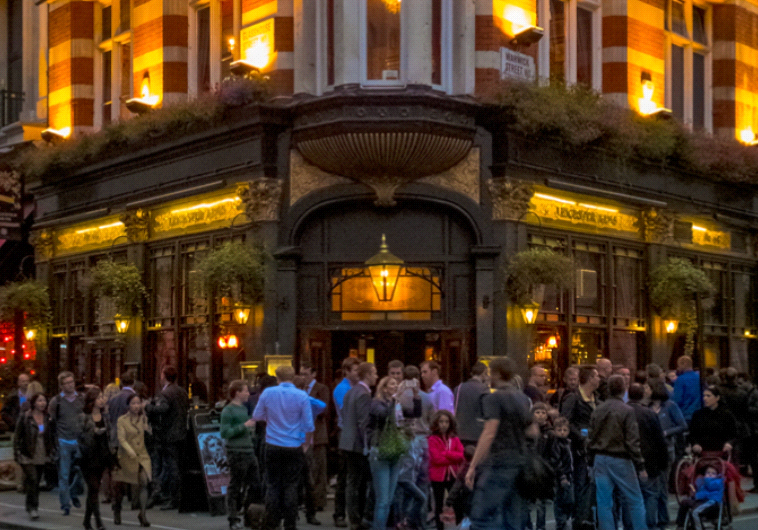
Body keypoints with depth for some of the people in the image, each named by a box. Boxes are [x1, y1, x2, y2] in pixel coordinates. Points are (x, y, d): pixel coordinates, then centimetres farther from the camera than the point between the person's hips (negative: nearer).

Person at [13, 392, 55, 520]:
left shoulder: (48, 418, 6)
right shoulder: (24, 417, -6)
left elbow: (52, 436, 14)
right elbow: (17, 436, -3)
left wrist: (52, 451, 8)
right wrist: (17, 453, -8)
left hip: (42, 456, 4)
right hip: (28, 456, -4)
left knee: (36, 482, 10)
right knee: (32, 480, -15)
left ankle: (31, 507, 21)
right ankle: (32, 507, -9)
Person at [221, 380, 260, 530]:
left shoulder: (244, 408, 15)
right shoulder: (228, 411, -8)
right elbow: (224, 433, -16)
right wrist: (244, 426, -19)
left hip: (249, 452, 8)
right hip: (236, 453, -8)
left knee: (255, 485, 7)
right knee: (235, 486, 0)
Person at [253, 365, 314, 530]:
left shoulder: (267, 393, -4)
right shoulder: (302, 396, -9)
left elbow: (257, 416, 8)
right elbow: (309, 426, -7)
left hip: (273, 447, 1)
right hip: (294, 448, -1)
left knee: (273, 486, 10)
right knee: (291, 487, 6)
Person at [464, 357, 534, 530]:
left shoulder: (494, 399, -10)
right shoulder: (523, 398, 14)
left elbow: (489, 434, -19)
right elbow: (533, 432, 20)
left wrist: (472, 466, -18)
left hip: (497, 465, -8)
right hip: (518, 466, 8)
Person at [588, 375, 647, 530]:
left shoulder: (598, 410, 6)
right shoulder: (627, 411, -10)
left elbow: (591, 438, 9)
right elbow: (632, 441, -13)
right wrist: (640, 466, -9)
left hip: (600, 459, 5)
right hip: (620, 460, -5)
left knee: (604, 502, 5)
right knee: (634, 501, 6)